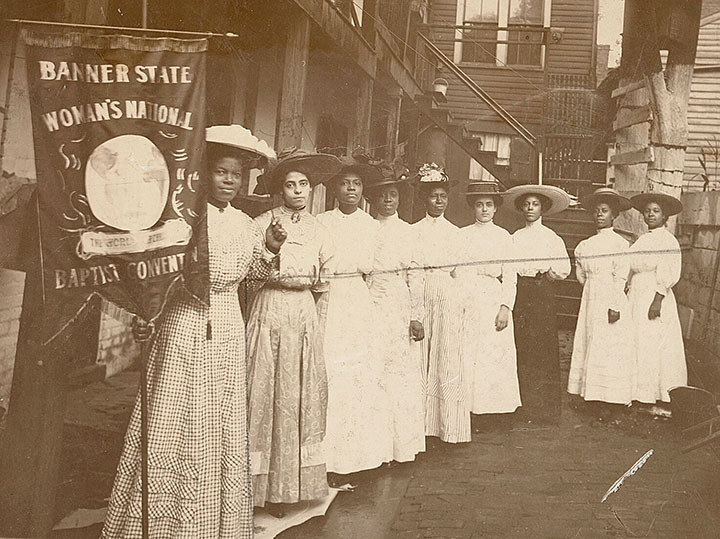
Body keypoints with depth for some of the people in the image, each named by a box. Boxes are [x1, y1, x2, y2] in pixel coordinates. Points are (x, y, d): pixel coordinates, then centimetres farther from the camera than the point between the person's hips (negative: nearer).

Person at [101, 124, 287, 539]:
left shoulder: (246, 224, 9)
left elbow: (254, 273, 19)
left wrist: (270, 249, 3)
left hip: (228, 328, 5)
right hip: (184, 322, -4)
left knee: (222, 424, 11)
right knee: (173, 420, 0)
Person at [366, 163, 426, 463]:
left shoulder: (407, 232, 8)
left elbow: (415, 276, 5)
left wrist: (416, 317, -1)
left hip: (400, 309, 0)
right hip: (371, 309, 0)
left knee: (401, 373, 0)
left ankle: (402, 444, 10)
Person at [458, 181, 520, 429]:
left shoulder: (504, 237, 9)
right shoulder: (462, 235, 7)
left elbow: (510, 276, 4)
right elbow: (457, 272, 3)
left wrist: (506, 307, -6)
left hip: (495, 302, 0)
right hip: (469, 303, 0)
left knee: (495, 356, -1)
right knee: (468, 355, -1)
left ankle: (494, 410, 7)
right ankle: (470, 410, 5)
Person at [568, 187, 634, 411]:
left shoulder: (619, 243, -5)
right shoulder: (586, 245, 9)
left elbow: (620, 277, -10)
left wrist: (614, 306, -14)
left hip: (610, 300, -5)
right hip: (590, 300, 5)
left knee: (608, 349, -3)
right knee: (587, 344, 4)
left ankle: (608, 401, 1)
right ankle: (591, 395, 11)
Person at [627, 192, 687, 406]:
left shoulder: (668, 240, -10)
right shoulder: (643, 240, 14)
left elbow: (668, 275, -16)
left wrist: (657, 301, -21)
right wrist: (629, 296, 13)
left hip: (655, 298, -8)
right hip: (636, 298, 8)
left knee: (652, 346, -3)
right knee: (636, 344, 9)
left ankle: (658, 393, 8)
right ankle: (639, 393, 17)